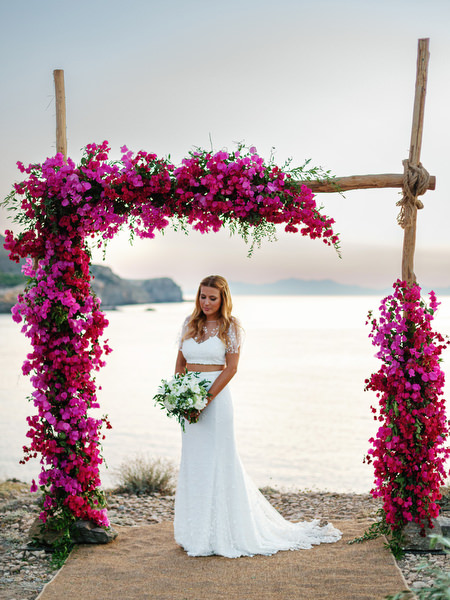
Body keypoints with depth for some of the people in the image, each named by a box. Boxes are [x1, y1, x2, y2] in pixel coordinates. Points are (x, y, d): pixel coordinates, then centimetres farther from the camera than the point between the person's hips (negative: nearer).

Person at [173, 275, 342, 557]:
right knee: (193, 461, 11)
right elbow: (180, 362, 14)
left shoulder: (230, 327, -4)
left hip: (216, 396, -6)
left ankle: (221, 533, 8)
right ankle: (197, 530, 22)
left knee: (217, 459, -2)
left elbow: (231, 368, -9)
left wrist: (205, 399, -16)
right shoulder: (190, 324, 10)